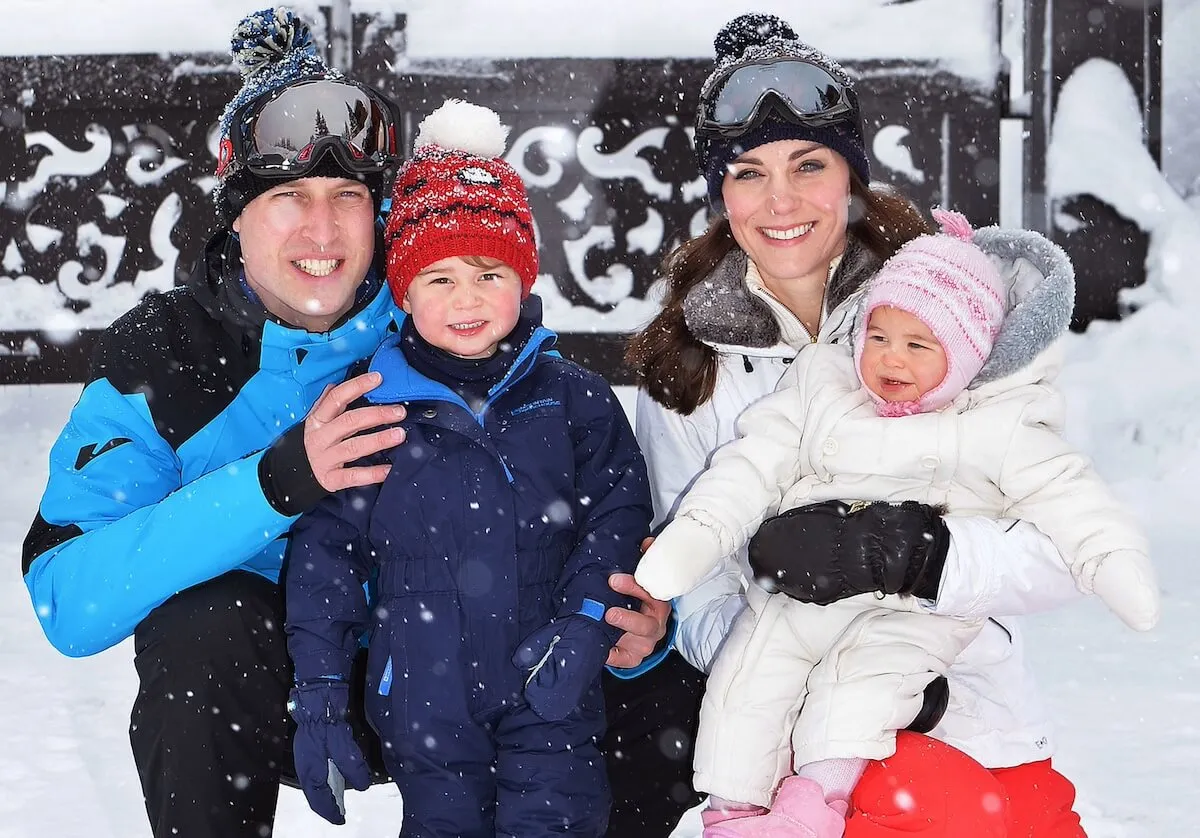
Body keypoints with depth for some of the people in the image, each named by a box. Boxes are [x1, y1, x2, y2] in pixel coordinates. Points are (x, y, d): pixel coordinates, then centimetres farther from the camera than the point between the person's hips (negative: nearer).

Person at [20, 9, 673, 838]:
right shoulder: (153, 359, -14)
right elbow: (67, 599, -27)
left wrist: (636, 624, -28)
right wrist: (274, 483, -40)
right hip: (259, 687, -2)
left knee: (650, 696, -18)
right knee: (201, 630, -34)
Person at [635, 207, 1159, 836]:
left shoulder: (999, 429, -1)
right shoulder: (821, 389, 8)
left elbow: (1063, 494, -7)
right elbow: (753, 465, 5)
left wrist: (1114, 560, -23)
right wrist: (696, 534, -7)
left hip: (912, 614, -3)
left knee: (857, 689, -27)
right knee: (745, 683, -8)